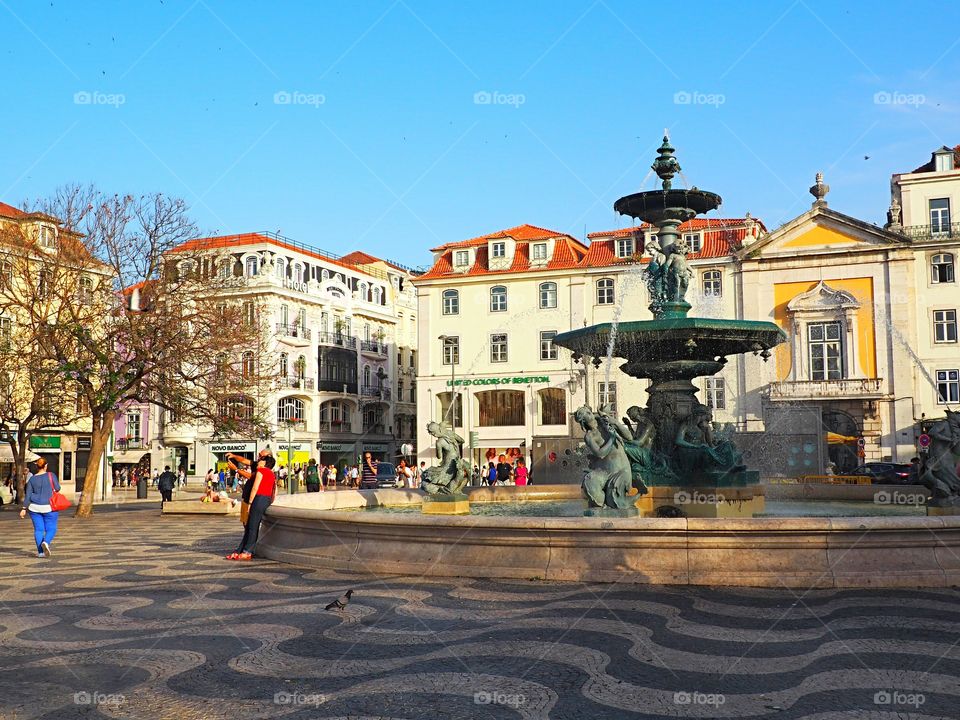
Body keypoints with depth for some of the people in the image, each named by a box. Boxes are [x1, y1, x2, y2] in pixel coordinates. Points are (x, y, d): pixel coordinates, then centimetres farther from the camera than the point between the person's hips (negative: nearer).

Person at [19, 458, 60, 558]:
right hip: (49, 507, -2)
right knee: (51, 529, 4)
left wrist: (24, 509, 3)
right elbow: (57, 488, -6)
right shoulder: (51, 475, -7)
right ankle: (46, 542, -23)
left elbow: (27, 495, -1)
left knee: (38, 529, 7)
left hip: (35, 508, 3)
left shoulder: (32, 479, 1)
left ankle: (40, 552, 3)